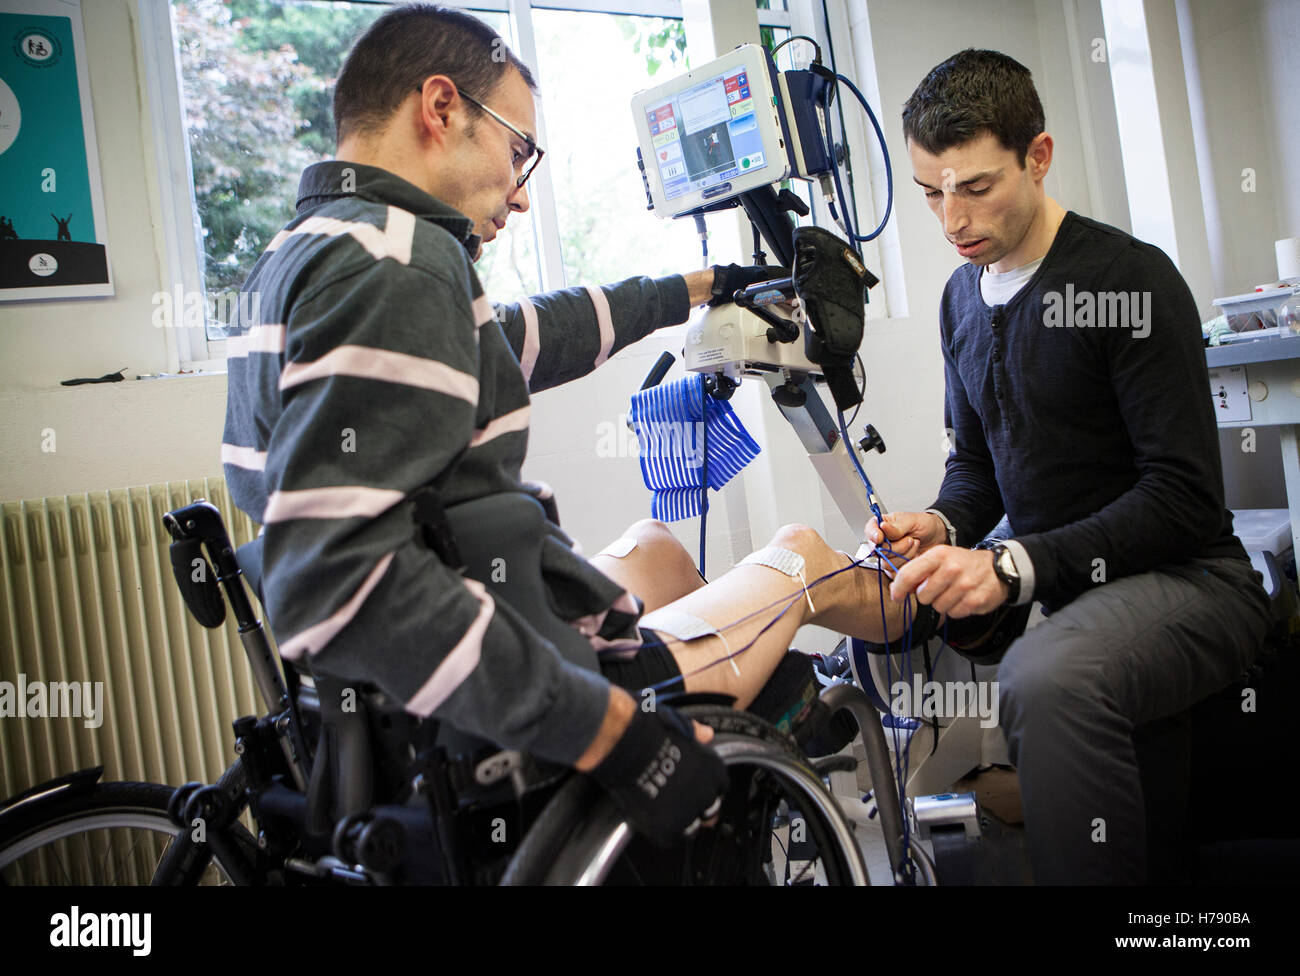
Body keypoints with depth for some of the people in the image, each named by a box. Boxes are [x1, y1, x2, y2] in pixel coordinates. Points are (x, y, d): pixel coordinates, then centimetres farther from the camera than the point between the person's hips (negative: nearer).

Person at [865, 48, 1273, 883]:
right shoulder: (963, 297, 12)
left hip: (1183, 579, -7)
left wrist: (1015, 566, -26)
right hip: (1051, 586, 7)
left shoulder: (1131, 281, -12)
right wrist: (943, 527, -3)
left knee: (1049, 682, -39)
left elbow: (1186, 498, -17)